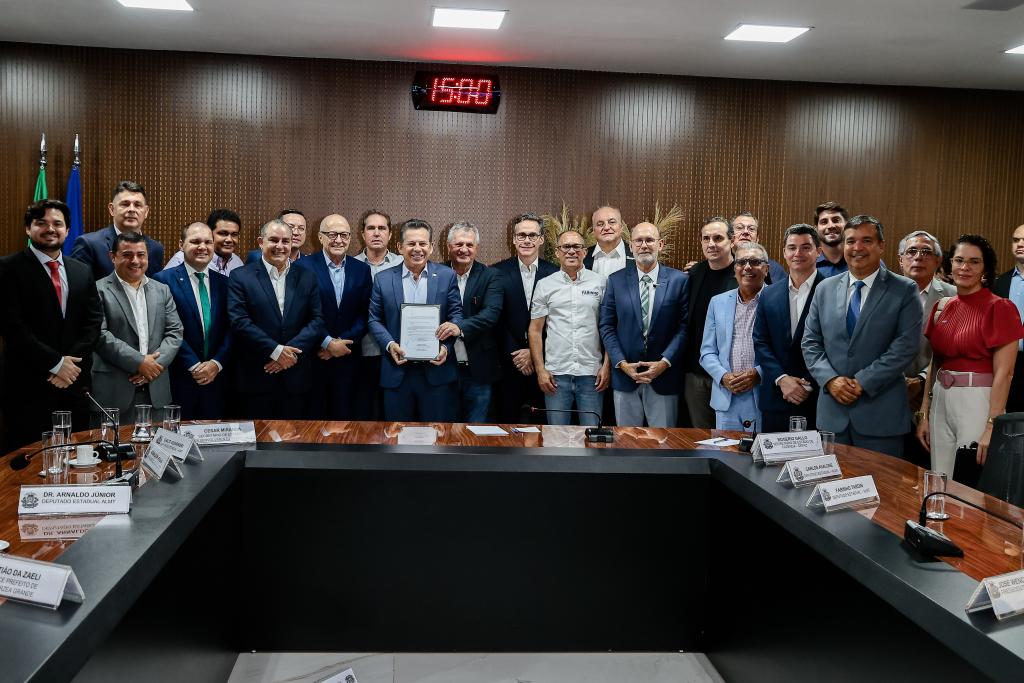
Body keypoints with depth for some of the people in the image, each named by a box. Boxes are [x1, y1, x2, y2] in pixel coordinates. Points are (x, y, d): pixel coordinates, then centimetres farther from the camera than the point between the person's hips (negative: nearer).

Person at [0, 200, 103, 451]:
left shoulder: (82, 271, 13)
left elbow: (94, 322, 7)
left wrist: (71, 363, -7)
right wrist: (56, 363, -13)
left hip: (74, 383, 5)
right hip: (28, 385, -4)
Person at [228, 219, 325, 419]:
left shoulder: (307, 277, 9)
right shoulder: (240, 277, 1)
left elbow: (317, 320, 2)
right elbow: (239, 321, -9)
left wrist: (289, 351, -11)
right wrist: (276, 351, -14)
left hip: (297, 379, 2)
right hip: (256, 379, -2)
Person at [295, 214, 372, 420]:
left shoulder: (362, 270, 7)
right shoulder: (303, 267, -3)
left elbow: (364, 316, 3)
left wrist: (341, 343, -8)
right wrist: (328, 343, -13)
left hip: (348, 358, 3)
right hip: (312, 358, -3)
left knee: (344, 417, 8)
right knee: (313, 418, 4)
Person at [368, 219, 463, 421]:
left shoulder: (447, 276, 4)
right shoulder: (383, 279, 5)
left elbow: (456, 314, 3)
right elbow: (375, 319, 7)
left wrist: (446, 347, -13)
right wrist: (389, 344, -10)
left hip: (437, 369, -1)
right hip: (397, 372, 1)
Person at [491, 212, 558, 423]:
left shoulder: (554, 274, 1)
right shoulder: (498, 272, 0)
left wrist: (534, 353, -6)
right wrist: (515, 355, -7)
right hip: (508, 364, 0)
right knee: (507, 421, 5)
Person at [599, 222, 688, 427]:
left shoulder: (679, 280, 0)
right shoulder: (616, 280, 4)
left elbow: (684, 325, -3)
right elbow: (607, 326, 2)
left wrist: (665, 362, -12)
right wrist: (622, 363, -8)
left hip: (664, 375, -1)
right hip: (625, 374, 1)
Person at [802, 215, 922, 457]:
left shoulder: (904, 290, -1)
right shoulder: (825, 289, 10)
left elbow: (906, 345, -9)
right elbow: (810, 342, 8)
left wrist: (863, 382, -14)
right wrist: (830, 379, -8)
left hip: (880, 413, -3)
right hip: (832, 411, 3)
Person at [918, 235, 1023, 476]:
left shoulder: (999, 308, -9)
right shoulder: (941, 307, 8)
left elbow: (1004, 373, -13)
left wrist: (992, 427, -18)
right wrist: (924, 414, 9)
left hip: (978, 402, -5)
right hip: (941, 401, 6)